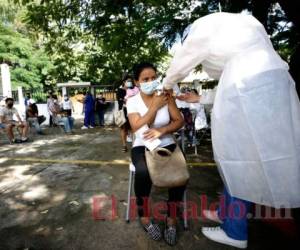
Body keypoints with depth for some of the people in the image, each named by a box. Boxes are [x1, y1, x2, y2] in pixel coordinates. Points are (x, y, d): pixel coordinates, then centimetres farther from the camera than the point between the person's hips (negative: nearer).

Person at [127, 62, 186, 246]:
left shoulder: (166, 96, 0)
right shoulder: (132, 101, -3)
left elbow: (179, 121, -3)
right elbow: (137, 128, -16)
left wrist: (162, 130, -21)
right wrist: (155, 106, -17)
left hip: (167, 145, 2)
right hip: (142, 147, -1)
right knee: (143, 172, -32)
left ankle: (172, 218, 1)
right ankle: (144, 216, -4)